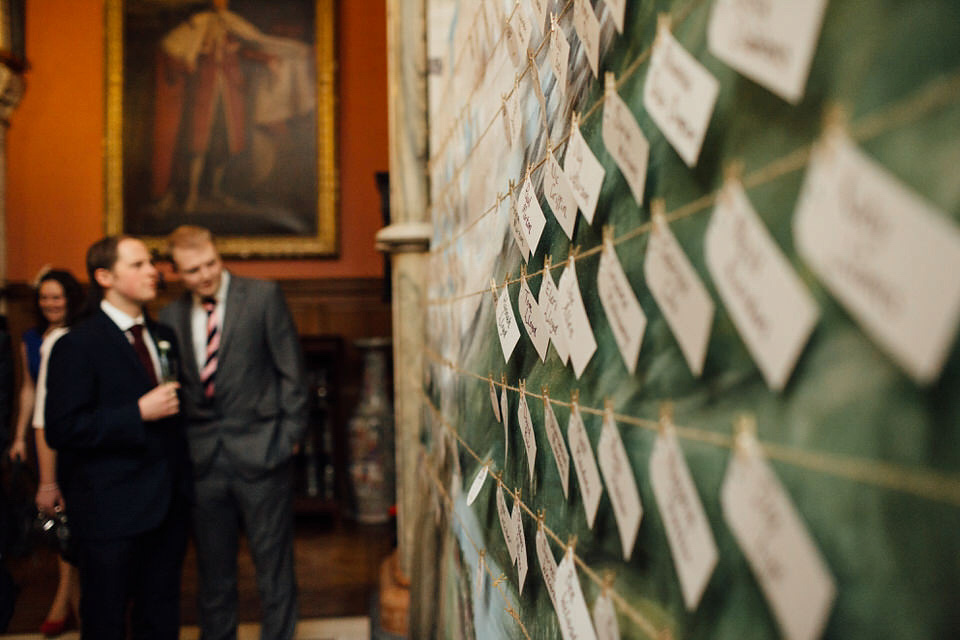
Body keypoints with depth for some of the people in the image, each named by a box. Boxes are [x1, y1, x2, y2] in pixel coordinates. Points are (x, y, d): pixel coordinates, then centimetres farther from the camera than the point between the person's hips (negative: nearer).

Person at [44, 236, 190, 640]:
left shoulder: (164, 337, 10)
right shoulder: (77, 345, -11)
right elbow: (61, 430, -18)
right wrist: (139, 414, -22)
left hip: (168, 505, 6)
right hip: (112, 511, -6)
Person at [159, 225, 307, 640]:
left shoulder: (263, 296, -4)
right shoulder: (171, 316, 8)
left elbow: (291, 370, -3)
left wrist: (290, 435, -6)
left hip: (260, 454, -3)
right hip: (202, 462, 4)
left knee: (273, 565, 6)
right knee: (213, 571, 15)